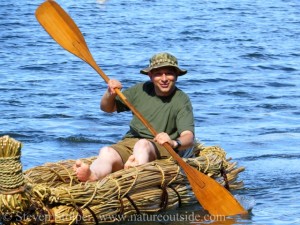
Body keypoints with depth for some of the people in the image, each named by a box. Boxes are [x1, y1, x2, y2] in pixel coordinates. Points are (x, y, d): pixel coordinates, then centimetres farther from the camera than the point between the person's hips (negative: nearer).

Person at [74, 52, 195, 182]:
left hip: (160, 149, -3)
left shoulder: (182, 101, 1)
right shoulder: (141, 90, 14)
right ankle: (92, 176, -64)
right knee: (106, 153, -30)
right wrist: (110, 94, 0)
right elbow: (107, 108, 24)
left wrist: (174, 143, -35)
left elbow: (188, 138, -11)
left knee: (142, 144, -38)